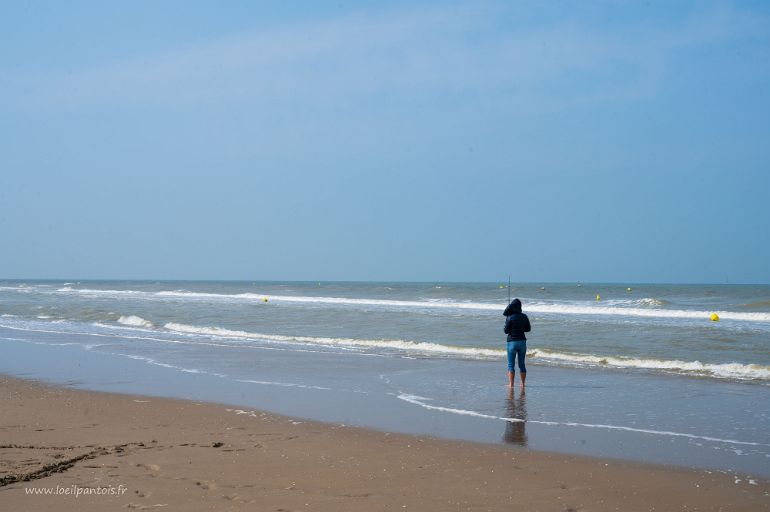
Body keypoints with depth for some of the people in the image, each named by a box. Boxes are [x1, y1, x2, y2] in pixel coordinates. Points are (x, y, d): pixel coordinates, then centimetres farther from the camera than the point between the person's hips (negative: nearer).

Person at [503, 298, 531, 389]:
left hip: (512, 341, -4)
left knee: (511, 364, 3)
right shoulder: (524, 317, 0)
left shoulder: (510, 317, -13)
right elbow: (528, 329, 9)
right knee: (522, 364, 12)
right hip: (522, 341, 4)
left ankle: (511, 384, 1)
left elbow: (506, 331, -11)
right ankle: (523, 384, 14)